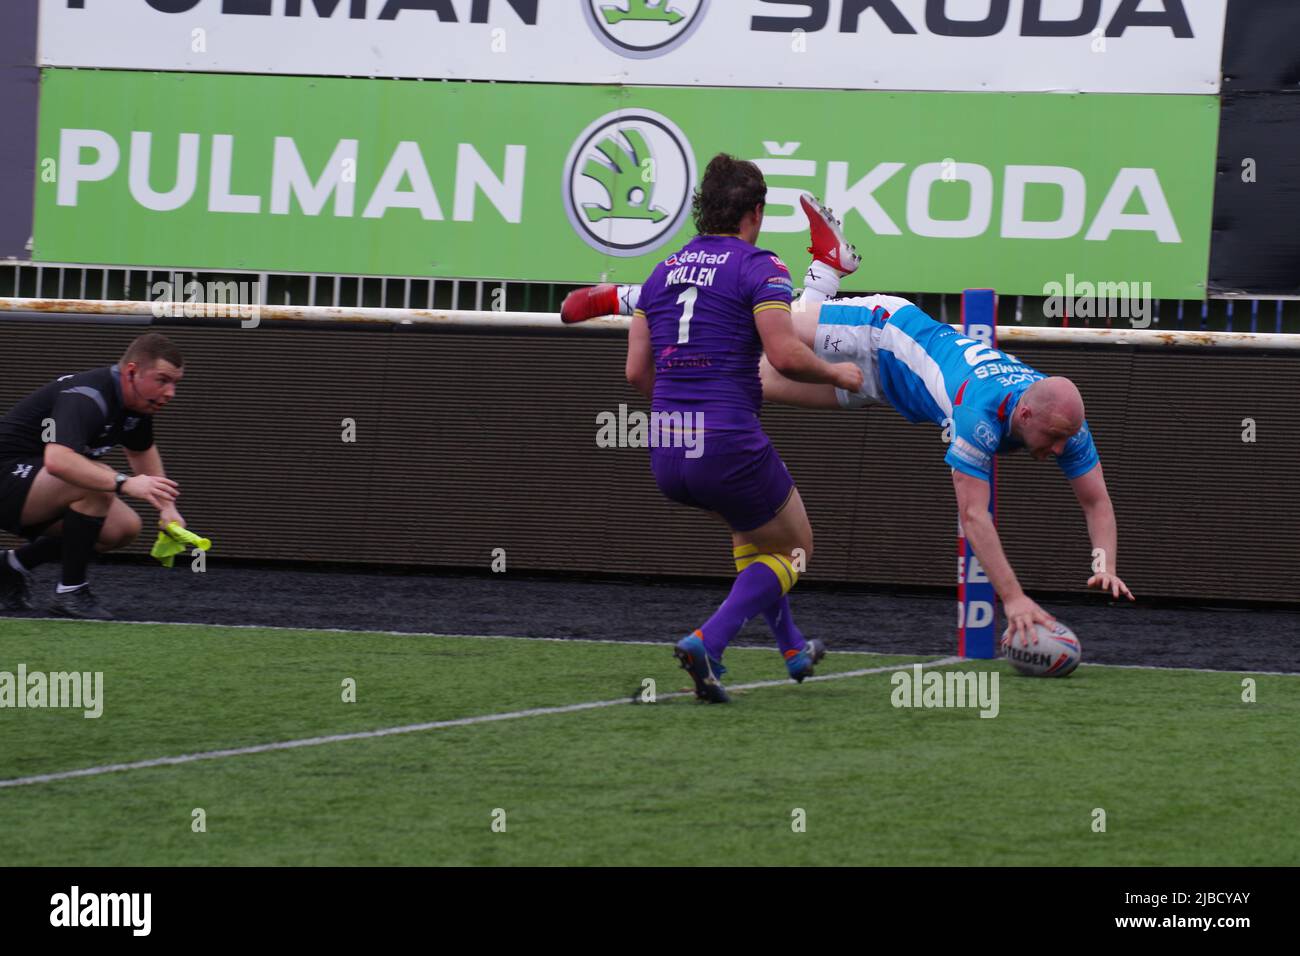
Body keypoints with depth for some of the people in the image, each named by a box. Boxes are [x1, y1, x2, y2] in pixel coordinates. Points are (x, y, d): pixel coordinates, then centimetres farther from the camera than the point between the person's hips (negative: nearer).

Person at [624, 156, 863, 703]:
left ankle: (791, 647, 35)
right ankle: (706, 644, -7)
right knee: (794, 549, 16)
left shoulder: (664, 271, 14)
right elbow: (785, 355, -17)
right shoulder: (758, 267, -5)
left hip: (667, 454, 7)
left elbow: (637, 371, 12)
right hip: (729, 447, -7)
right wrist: (837, 375, 2)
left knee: (751, 522, 35)